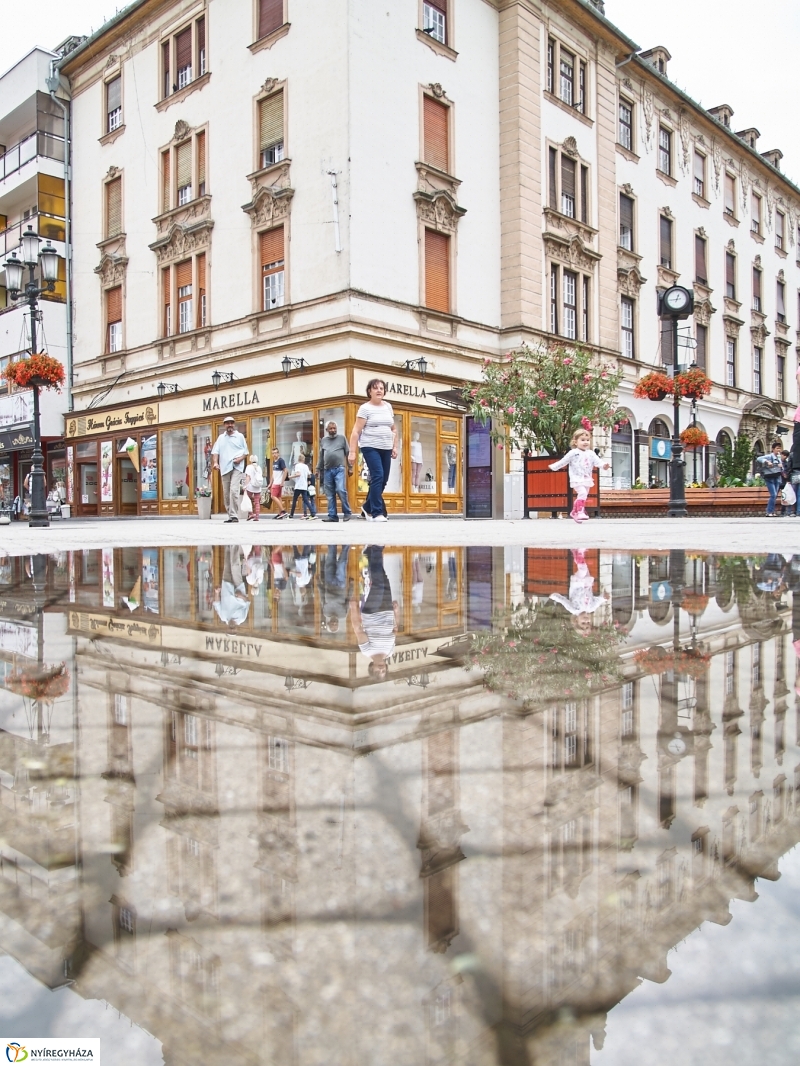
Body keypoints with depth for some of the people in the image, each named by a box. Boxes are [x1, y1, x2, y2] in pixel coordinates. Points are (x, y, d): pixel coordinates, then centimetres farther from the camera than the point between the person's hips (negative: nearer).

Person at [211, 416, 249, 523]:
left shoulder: (240, 436, 9)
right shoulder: (220, 438, 17)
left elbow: (246, 452, 10)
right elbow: (215, 452, 10)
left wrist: (241, 458, -10)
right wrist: (215, 462, -8)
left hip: (237, 467, -4)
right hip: (225, 468, 4)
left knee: (234, 490, -20)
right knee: (226, 493, 5)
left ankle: (234, 515, -18)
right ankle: (230, 516, 13)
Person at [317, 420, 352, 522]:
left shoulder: (342, 438, 7)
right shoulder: (323, 440, 16)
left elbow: (347, 453, 5)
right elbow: (321, 456, 20)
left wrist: (350, 467, 0)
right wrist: (318, 469, 17)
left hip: (339, 469, -4)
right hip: (327, 470, 4)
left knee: (341, 490, -16)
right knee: (330, 495, 3)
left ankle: (347, 513, -4)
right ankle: (332, 516, 6)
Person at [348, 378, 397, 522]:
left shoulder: (388, 407, 13)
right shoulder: (365, 408, -4)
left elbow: (394, 429, 21)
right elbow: (356, 431, -8)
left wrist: (394, 447, 13)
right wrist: (352, 452, -14)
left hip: (386, 448, 6)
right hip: (370, 447, -6)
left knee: (383, 480, 6)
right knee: (377, 476, -17)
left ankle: (367, 508, 24)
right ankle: (377, 513, -13)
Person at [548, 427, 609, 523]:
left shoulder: (591, 454, 8)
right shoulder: (573, 453, -5)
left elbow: (597, 461, -4)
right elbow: (564, 461, 1)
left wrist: (603, 465, -24)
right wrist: (554, 467, 2)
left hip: (587, 479, 6)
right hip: (577, 479, -6)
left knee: (582, 496, 15)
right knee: (582, 493, -25)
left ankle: (574, 512, 32)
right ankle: (580, 512, -24)